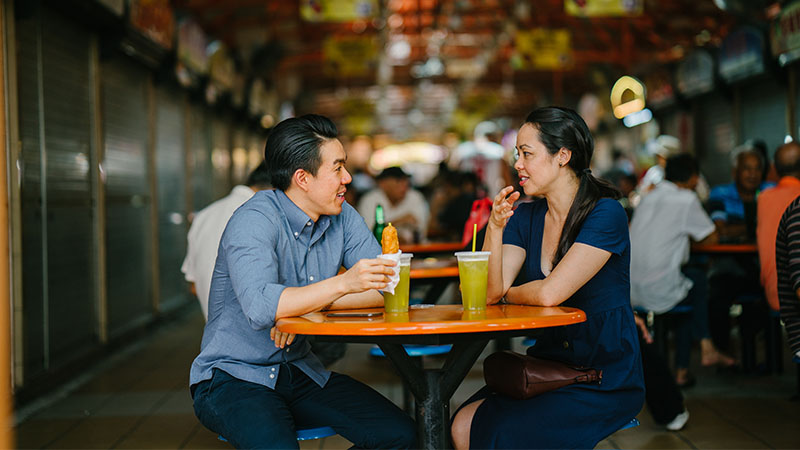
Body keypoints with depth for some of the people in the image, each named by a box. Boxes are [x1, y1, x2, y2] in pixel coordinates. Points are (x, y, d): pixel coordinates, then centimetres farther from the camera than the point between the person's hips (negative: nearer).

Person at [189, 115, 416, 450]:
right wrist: (343, 284, -39)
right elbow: (260, 308, -34)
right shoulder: (254, 221, -18)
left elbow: (384, 289, -7)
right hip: (233, 376, -6)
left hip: (301, 371, 7)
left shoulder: (342, 217, 2)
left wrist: (309, 305, -19)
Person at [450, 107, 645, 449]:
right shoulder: (526, 216, 7)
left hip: (606, 378, -6)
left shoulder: (605, 214, -13)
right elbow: (489, 291, -4)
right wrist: (495, 228, -15)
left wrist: (506, 294, 0)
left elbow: (549, 293, -20)